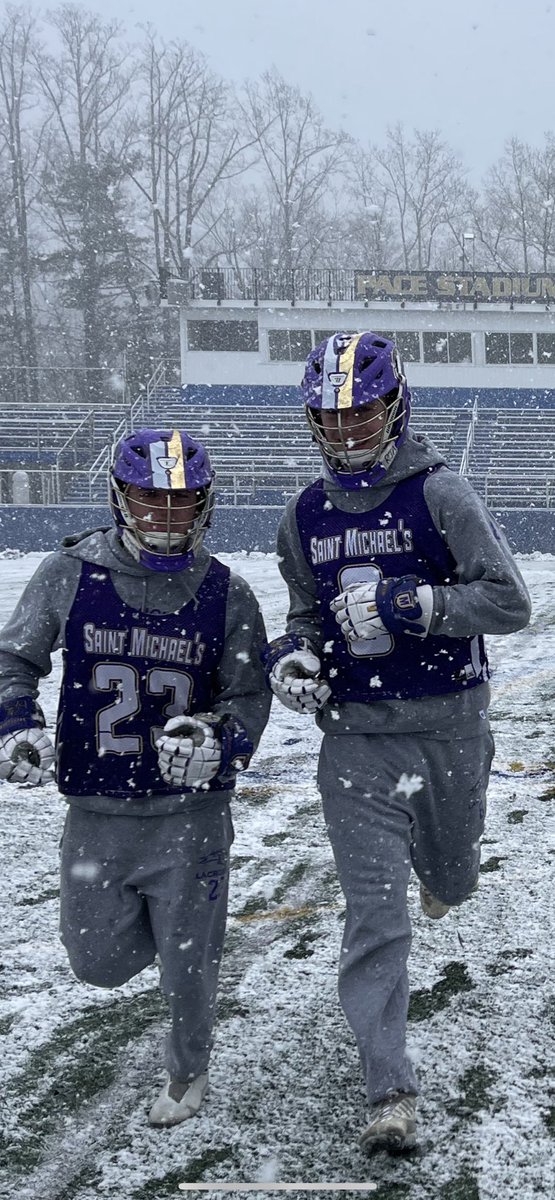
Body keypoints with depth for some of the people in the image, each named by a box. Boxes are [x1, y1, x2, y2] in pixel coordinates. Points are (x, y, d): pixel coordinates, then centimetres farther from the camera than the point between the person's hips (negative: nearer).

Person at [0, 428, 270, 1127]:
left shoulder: (225, 595, -4)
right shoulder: (71, 574, -6)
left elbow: (249, 696, 0)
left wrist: (217, 741, -21)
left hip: (190, 812, -1)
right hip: (96, 814, 1)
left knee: (187, 965, 8)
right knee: (101, 964, 10)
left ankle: (188, 1072, 38)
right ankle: (145, 915, 45)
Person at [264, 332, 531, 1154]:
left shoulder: (439, 493, -10)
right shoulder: (305, 518, 5)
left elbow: (510, 601, -15)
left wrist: (410, 602, -26)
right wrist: (293, 658, -3)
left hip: (449, 726, -1)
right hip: (356, 737, 2)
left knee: (450, 878, 21)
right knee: (375, 914, -7)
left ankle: (438, 865, 60)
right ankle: (391, 1094, -3)